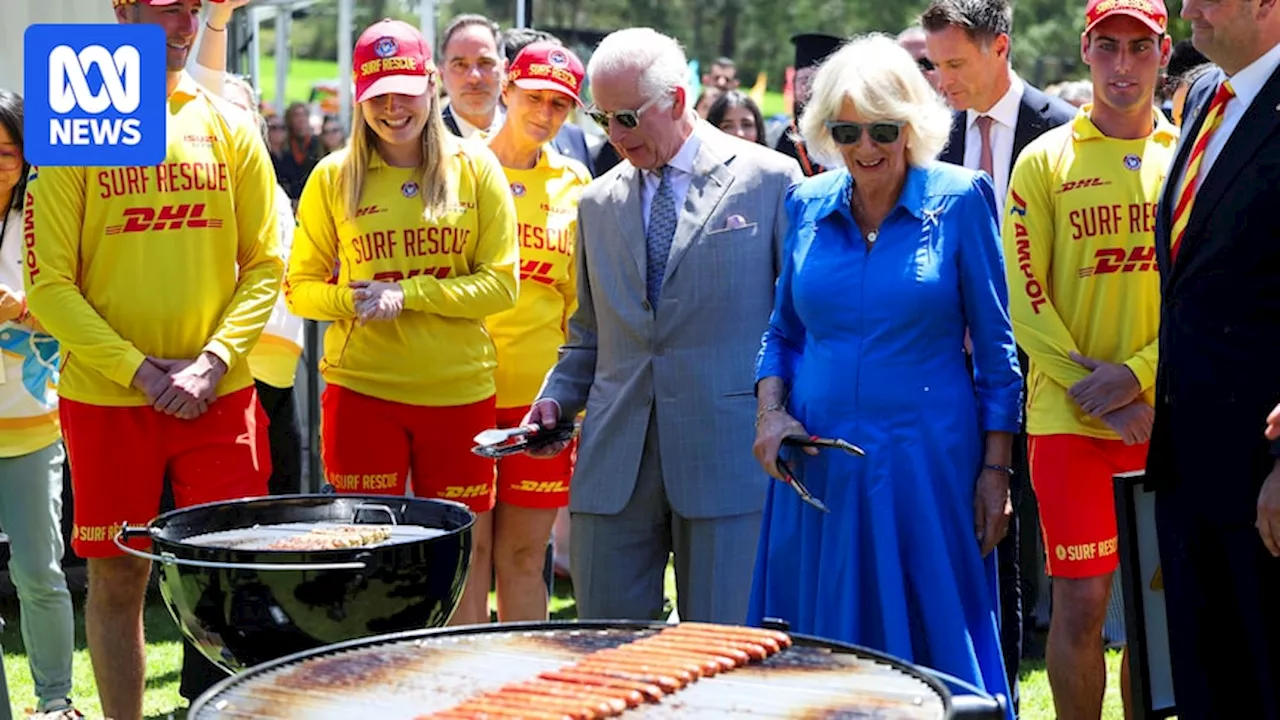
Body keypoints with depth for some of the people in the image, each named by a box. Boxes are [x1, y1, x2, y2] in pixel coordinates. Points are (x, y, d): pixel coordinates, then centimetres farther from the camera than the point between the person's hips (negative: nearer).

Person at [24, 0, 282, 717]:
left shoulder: (229, 126, 5)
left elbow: (265, 264, 4)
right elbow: (49, 283, -4)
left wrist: (212, 363, -9)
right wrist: (138, 369, -13)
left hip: (219, 396, 2)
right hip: (107, 397, -1)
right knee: (117, 578, 5)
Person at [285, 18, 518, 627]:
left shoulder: (475, 167, 3)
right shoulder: (333, 177, 4)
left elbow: (501, 283, -1)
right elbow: (300, 287, 8)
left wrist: (407, 293, -12)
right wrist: (352, 300, -13)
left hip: (458, 388, 0)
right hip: (360, 388, 0)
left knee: (466, 549, 6)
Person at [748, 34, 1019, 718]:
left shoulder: (960, 199, -4)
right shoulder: (807, 203, 6)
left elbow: (996, 347, -2)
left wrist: (996, 469, -5)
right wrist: (771, 412, -3)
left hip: (927, 464, -3)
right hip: (817, 465, 3)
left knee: (932, 650, 2)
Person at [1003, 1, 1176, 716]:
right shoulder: (1046, 160, 3)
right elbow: (1026, 298, -1)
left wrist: (1139, 375, -12)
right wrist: (1096, 393, -10)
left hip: (1169, 413, 2)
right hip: (1069, 415, -1)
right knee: (1081, 602, -2)